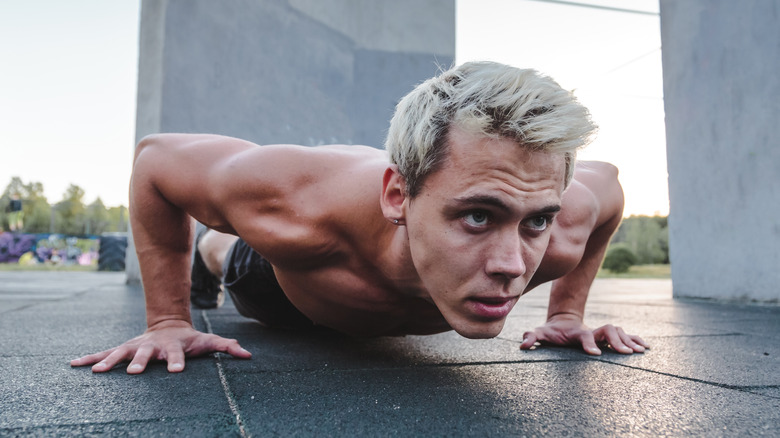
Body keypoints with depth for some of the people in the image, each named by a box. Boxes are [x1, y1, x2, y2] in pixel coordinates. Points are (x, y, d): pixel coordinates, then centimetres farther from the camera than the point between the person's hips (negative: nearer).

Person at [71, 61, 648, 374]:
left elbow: (608, 183, -16)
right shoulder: (302, 208, -50)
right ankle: (208, 249, 69)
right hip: (286, 284, -2)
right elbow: (155, 158, -30)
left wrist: (567, 312, -14)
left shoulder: (560, 233, -42)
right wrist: (168, 321, -28)